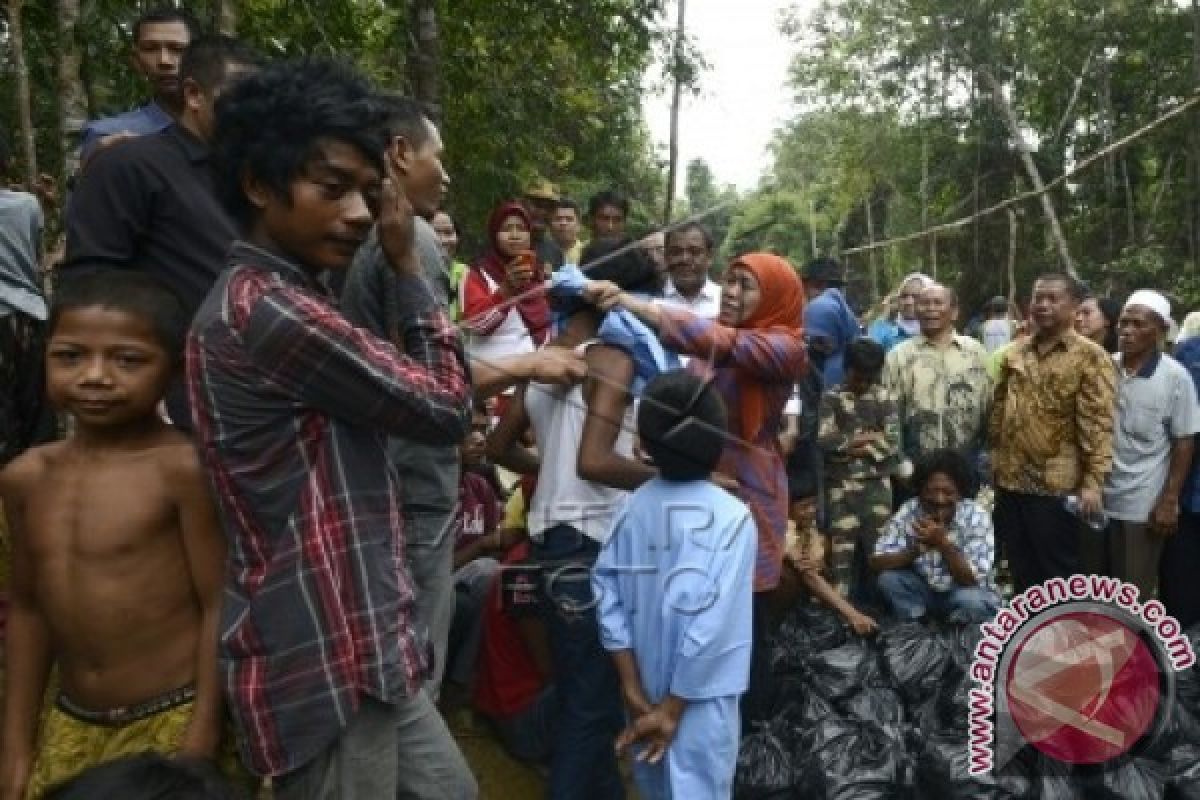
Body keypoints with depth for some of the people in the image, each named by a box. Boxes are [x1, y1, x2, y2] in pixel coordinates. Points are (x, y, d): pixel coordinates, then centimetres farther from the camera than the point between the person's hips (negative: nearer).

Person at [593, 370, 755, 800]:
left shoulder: (633, 507, -5)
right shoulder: (732, 517, -17)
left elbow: (607, 596, -6)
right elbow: (711, 622, -20)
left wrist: (633, 691, -2)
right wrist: (672, 709, -12)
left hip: (646, 688, 5)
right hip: (699, 698, -4)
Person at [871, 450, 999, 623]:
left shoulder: (976, 517, -21)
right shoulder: (909, 511, -15)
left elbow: (972, 580, -26)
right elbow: (877, 563, -19)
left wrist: (943, 543, -39)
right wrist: (916, 549, -35)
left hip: (967, 591, -2)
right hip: (925, 588, 2)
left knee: (970, 601, -35)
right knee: (888, 578, -23)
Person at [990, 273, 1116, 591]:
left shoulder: (1090, 357, -7)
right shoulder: (1015, 353, 10)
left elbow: (1098, 423, -13)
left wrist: (1093, 481, -20)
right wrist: (993, 461, 10)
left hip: (1056, 485, -5)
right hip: (1009, 482, 5)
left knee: (1058, 575, 6)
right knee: (1021, 572, 16)